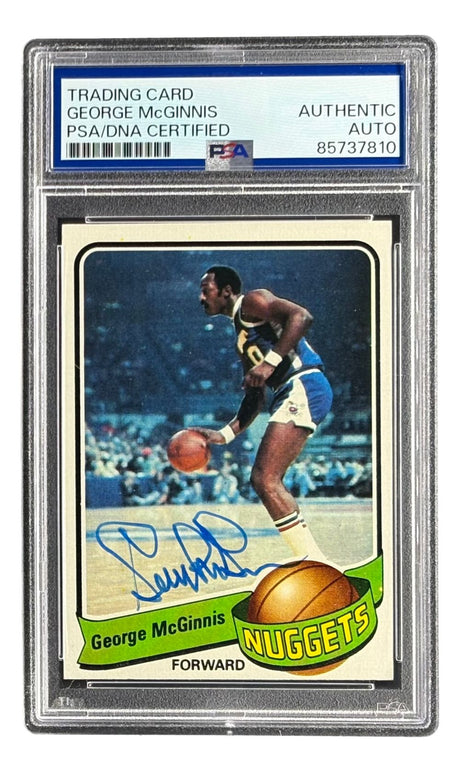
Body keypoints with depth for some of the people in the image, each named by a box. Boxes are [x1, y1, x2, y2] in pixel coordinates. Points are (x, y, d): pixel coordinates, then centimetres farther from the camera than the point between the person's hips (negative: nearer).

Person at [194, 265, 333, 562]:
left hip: (304, 387, -10)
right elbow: (255, 399, 28)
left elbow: (302, 316, -17)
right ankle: (311, 560, 15)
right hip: (293, 393, 10)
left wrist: (270, 362, -22)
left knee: (266, 479, -16)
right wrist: (224, 435, 20)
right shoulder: (242, 333, 28)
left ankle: (313, 562, -16)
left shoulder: (252, 301, 2)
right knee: (264, 480, 14)